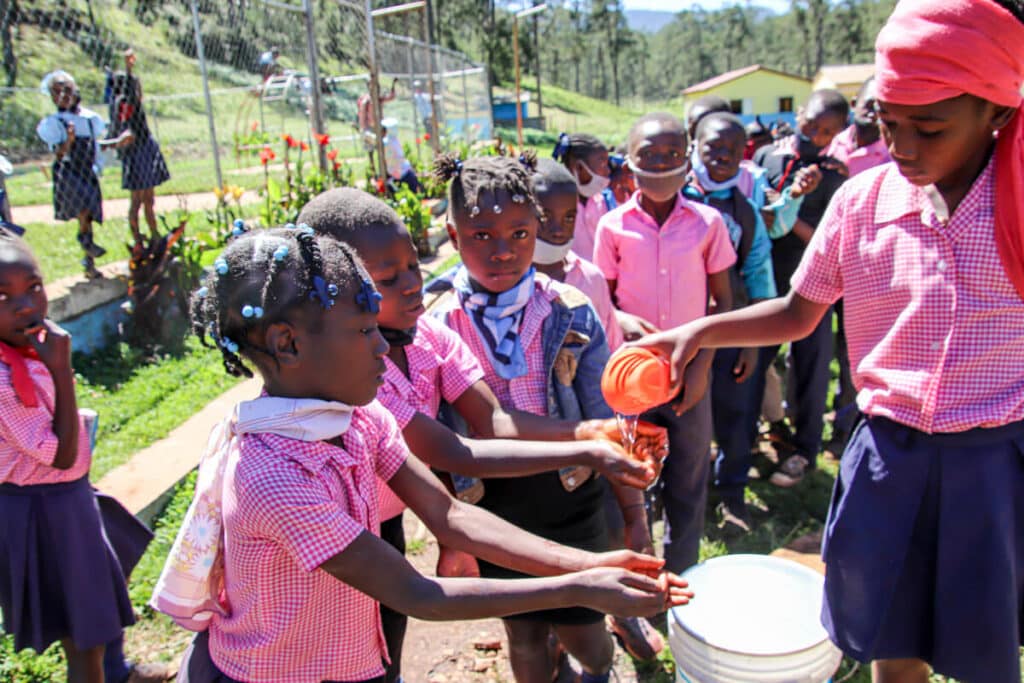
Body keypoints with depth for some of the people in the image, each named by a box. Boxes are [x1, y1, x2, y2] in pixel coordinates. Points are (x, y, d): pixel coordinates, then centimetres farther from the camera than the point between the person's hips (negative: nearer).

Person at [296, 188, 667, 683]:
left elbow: (492, 421, -19)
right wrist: (585, 455, -37)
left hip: (387, 525, 6)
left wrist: (586, 432, -35)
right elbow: (452, 456, -33)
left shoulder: (428, 334, -11)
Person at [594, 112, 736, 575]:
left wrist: (702, 366, -5)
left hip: (689, 377, 1)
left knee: (689, 485, 12)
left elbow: (723, 300, 3)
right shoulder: (613, 226, -3)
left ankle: (681, 579, 32)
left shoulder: (707, 222, -2)